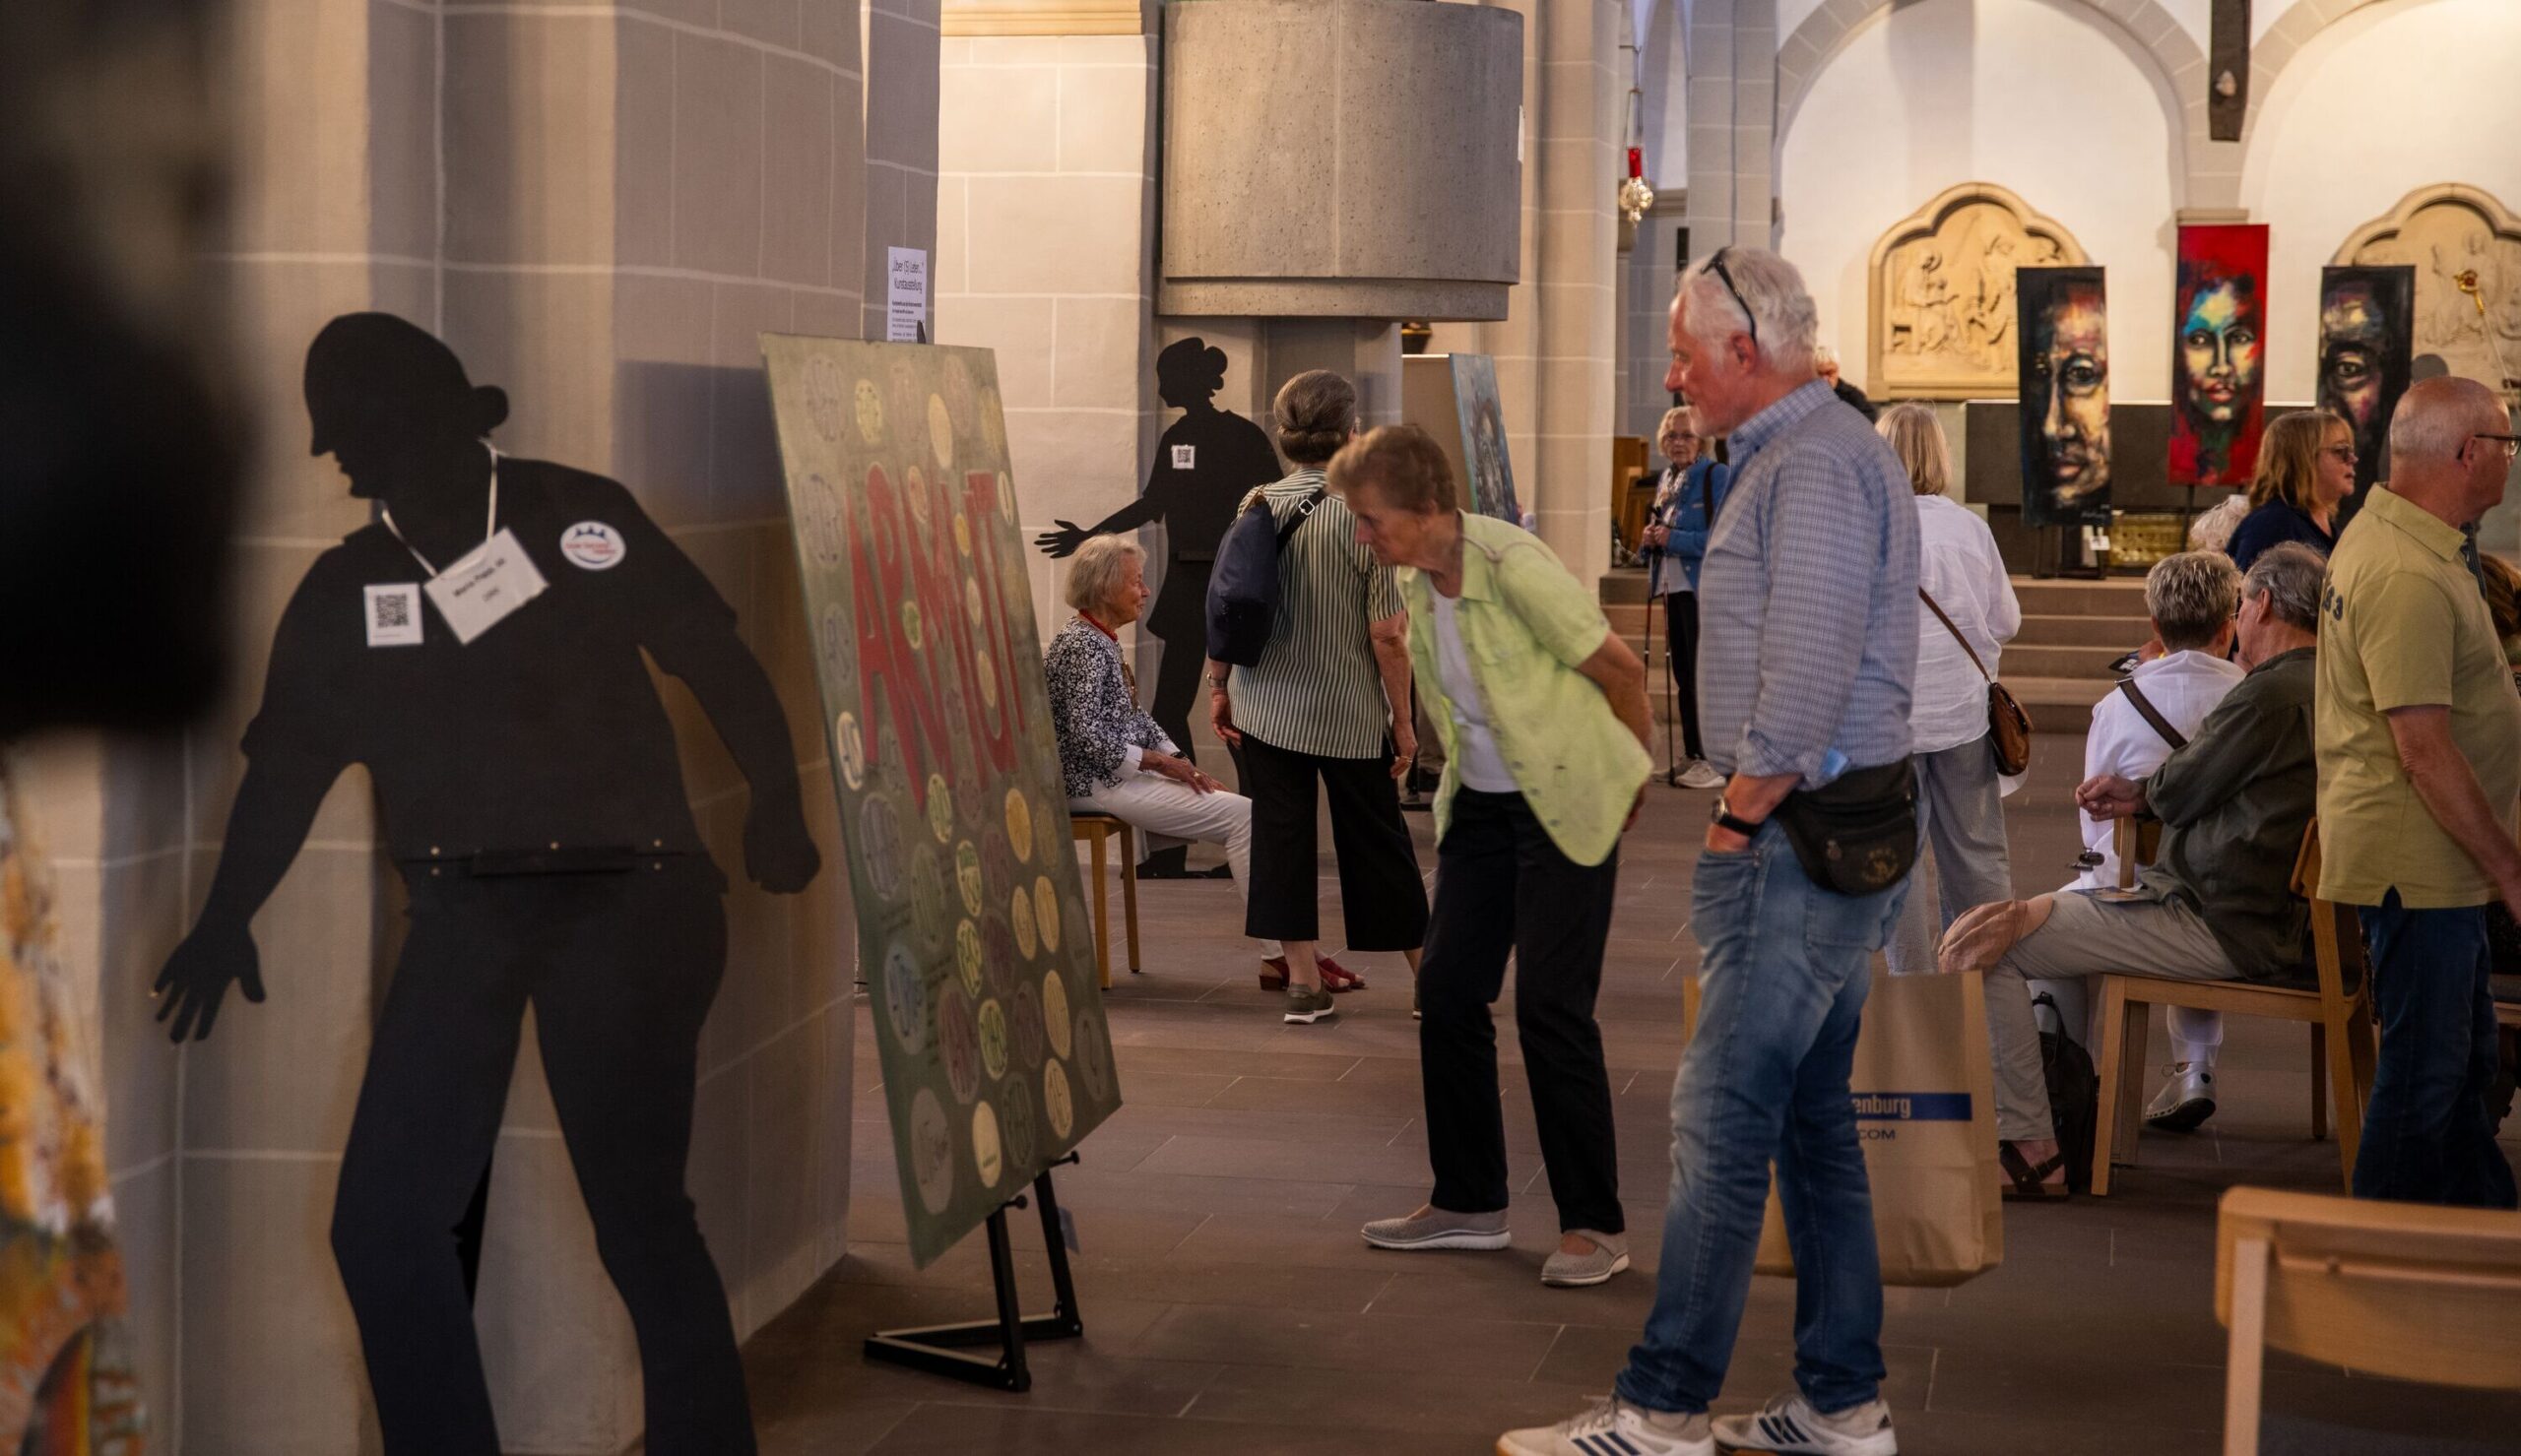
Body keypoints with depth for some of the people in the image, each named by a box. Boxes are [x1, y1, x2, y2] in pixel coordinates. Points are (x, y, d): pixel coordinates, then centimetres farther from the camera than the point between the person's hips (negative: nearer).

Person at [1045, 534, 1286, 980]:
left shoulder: (1101, 641, 16)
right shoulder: (1080, 646, -16)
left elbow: (1138, 720, 18)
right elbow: (1088, 737, -23)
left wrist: (1183, 764, 4)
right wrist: (1158, 761, -16)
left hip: (1118, 776, 10)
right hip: (1096, 785, -10)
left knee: (1244, 811, 2)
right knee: (1243, 815, -15)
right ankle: (1277, 955, -14)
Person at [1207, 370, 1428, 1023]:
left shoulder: (1259, 506, -4)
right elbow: (1387, 635, -15)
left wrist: (1218, 684, 12)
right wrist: (1403, 721, -6)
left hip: (1266, 706, 2)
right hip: (1351, 716, -2)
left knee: (1282, 834, 9)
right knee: (1376, 840, 10)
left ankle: (1303, 979, 10)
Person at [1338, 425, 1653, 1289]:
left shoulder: (1513, 566, -22)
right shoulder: (1413, 581, 2)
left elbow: (1620, 669, -14)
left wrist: (1634, 771, 0)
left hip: (1566, 805, -8)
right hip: (1480, 804, 8)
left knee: (1550, 1008, -8)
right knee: (1448, 992, 6)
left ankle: (1595, 1224, 2)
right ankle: (1468, 1202, 19)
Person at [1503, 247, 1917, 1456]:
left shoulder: (1815, 465, -15)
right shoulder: (1797, 455, 18)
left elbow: (1806, 681, -23)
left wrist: (1734, 822, -16)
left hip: (1799, 836, -11)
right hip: (1827, 840, 11)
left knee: (1723, 1122, -7)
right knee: (1812, 1118, 13)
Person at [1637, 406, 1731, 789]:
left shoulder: (1717, 475, -10)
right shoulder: (1667, 478, 14)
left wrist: (1673, 538, -21)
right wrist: (1651, 539, 1)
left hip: (1703, 588, -8)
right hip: (1672, 586, 8)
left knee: (1703, 674, -7)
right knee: (1683, 675, 12)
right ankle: (1693, 755, 19)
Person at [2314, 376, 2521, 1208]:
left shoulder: (2376, 534, 11)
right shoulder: (2409, 577, -23)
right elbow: (2425, 749, -25)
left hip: (2431, 863, 11)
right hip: (2418, 864, -11)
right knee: (2423, 1075, -2)